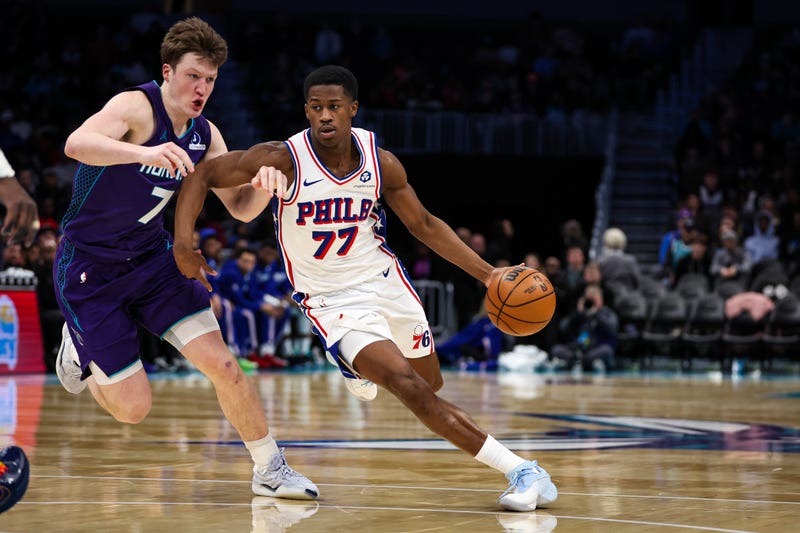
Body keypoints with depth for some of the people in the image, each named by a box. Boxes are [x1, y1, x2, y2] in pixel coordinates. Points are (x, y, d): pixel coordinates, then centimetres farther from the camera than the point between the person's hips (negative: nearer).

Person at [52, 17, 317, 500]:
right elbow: (77, 143, -40)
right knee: (133, 407, -4)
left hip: (152, 258, 6)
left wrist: (263, 188, -19)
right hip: (89, 270, -6)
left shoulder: (204, 135, 1)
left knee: (221, 363, -10)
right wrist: (146, 152, -56)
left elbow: (239, 208, 5)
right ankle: (79, 346, 27)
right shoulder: (137, 106, -21)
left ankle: (271, 470, 5)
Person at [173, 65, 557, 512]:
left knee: (431, 383, 19)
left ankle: (366, 367, 52)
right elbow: (203, 175, -11)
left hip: (384, 281, 5)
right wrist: (183, 243, -25)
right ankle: (521, 470, -20)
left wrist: (487, 273, -2)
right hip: (333, 300, -4)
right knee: (412, 391, -21)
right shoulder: (284, 160, -20)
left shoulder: (381, 163, -9)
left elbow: (424, 225, 4)